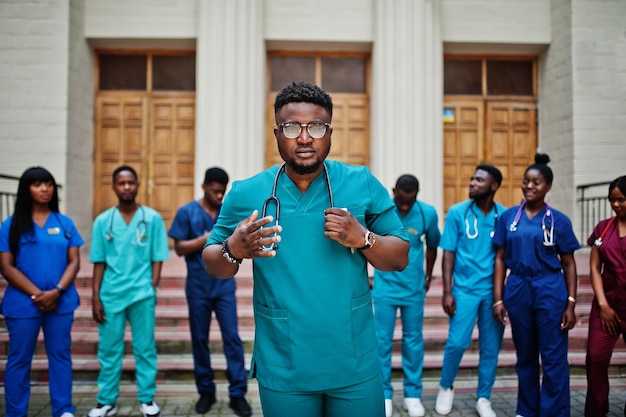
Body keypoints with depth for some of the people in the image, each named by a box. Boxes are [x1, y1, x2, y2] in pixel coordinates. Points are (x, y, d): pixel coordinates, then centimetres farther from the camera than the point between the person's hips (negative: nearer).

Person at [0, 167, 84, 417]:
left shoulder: (65, 223, 6)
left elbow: (74, 262, 3)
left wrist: (56, 291, -12)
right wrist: (37, 294, -12)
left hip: (61, 302, 2)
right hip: (22, 303, -2)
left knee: (60, 354, 8)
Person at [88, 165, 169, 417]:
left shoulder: (152, 218, 0)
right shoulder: (102, 221, 4)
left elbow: (157, 259, 2)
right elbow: (99, 262, 5)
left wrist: (152, 288, -6)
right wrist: (95, 297, 1)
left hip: (142, 294, -1)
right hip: (110, 295, 1)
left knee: (145, 348, 7)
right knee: (109, 349, 9)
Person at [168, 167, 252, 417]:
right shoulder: (187, 212, -2)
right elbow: (179, 248, -6)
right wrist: (207, 238, -17)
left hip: (225, 284, 1)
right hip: (198, 287, -1)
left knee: (232, 337, -1)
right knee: (200, 339, 8)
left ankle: (238, 394, 6)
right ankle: (206, 391, 22)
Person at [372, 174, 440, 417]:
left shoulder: (428, 213, -7)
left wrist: (428, 276, 18)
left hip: (414, 289, 1)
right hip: (384, 287, -1)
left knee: (413, 341, 8)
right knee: (382, 341, 2)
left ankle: (413, 394, 21)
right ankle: (384, 394, 15)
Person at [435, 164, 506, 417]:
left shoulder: (505, 215, 0)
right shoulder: (457, 213, -2)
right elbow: (448, 254, -2)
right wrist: (447, 292, -6)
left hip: (494, 290, 2)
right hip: (464, 289, -1)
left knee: (491, 347, 8)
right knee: (457, 342, -3)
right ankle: (446, 388, 23)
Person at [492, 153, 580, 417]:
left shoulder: (558, 220, 0)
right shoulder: (508, 217, 4)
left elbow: (569, 264, 3)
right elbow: (500, 259, 5)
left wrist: (571, 303, -4)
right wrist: (498, 299, 0)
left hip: (550, 292, -2)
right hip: (517, 291, 2)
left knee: (554, 358, 1)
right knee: (525, 357, 14)